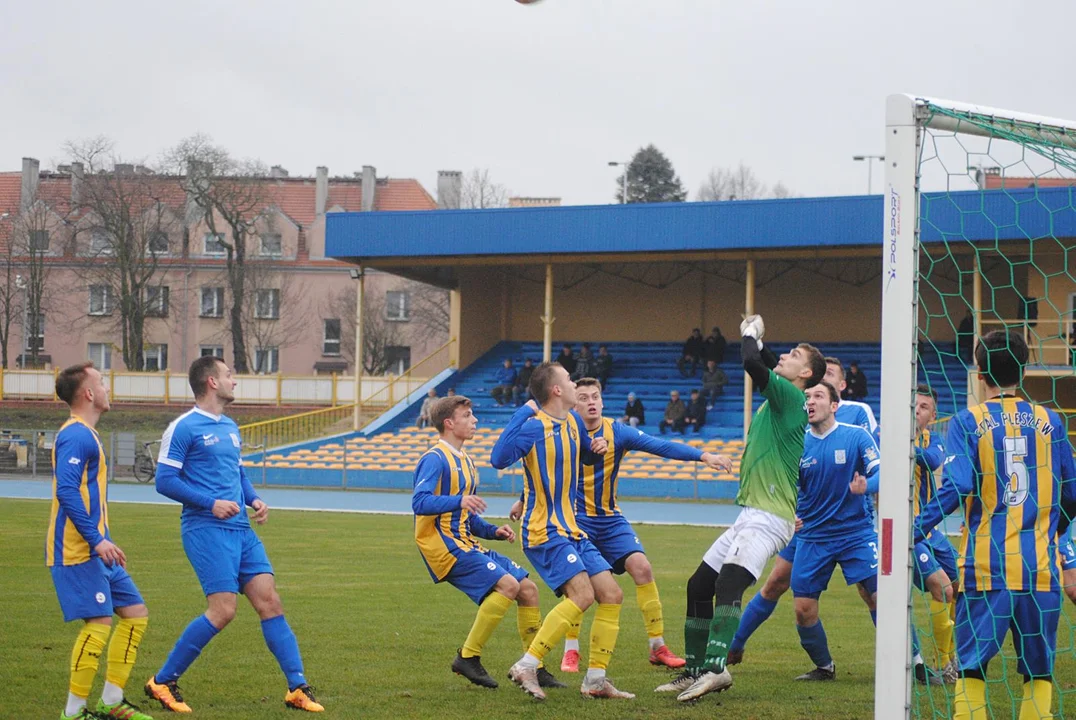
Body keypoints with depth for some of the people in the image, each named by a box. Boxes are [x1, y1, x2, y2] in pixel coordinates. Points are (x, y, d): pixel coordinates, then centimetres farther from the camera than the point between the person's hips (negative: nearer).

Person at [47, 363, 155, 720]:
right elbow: (66, 490, -24)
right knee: (99, 623, -13)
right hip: (76, 552, -11)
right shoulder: (76, 435, -13)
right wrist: (96, 540, -25)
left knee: (135, 613, 10)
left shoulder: (86, 435, 19)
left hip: (93, 551, 11)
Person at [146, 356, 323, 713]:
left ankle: (298, 688, 3)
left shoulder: (230, 428, 19)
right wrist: (211, 503, -18)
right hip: (206, 529, -8)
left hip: (240, 529, 8)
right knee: (223, 609, -14)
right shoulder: (183, 428, -7)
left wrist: (254, 500, 8)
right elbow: (165, 480, -10)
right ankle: (162, 682, -1)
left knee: (269, 601, 0)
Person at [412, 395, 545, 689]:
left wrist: (494, 531, 11)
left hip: (467, 544, 9)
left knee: (528, 588, 4)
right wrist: (458, 501, -38)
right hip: (443, 544, -9)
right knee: (507, 584, -23)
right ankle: (467, 657, -17)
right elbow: (420, 503, -25)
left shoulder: (466, 462, 21)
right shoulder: (435, 459, -9)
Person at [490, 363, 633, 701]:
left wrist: (597, 447, 4)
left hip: (572, 530, 9)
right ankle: (526, 667, -20)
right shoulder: (534, 427, -16)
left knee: (611, 594, 4)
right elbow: (499, 458, -33)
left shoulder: (573, 421, 9)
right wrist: (523, 413, -33)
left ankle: (596, 679, 10)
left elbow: (586, 457, 28)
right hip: (545, 532, -9)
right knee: (582, 594, -24)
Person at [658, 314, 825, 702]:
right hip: (750, 516, 10)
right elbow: (767, 366, 40)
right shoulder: (777, 399, 18)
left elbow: (754, 365, -21)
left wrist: (750, 335, -3)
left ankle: (716, 667, -42)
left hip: (767, 518, -10)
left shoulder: (791, 396, -8)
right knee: (698, 586, 12)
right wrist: (756, 339, 30)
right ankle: (694, 672, 18)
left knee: (728, 581, -29)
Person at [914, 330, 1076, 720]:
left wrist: (915, 532, -9)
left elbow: (955, 487, -13)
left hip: (986, 567, -2)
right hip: (1041, 567, 2)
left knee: (971, 667, 4)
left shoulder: (967, 421, 0)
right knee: (1039, 672, 9)